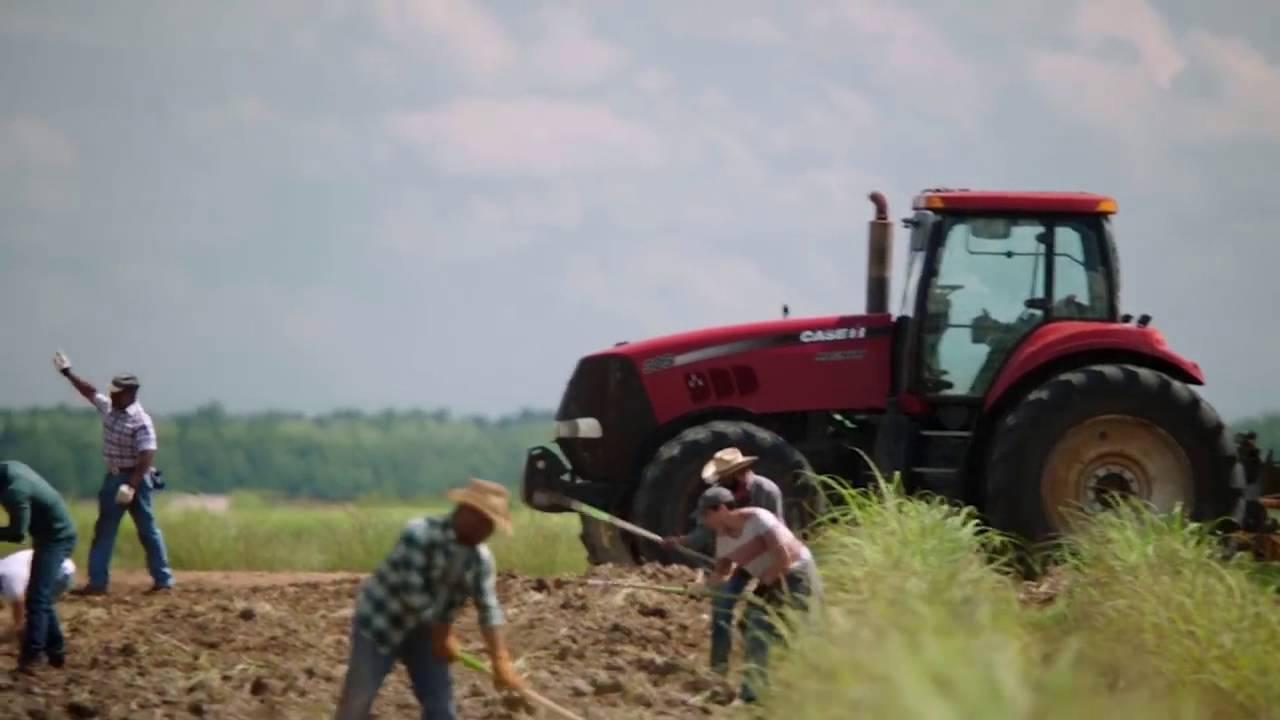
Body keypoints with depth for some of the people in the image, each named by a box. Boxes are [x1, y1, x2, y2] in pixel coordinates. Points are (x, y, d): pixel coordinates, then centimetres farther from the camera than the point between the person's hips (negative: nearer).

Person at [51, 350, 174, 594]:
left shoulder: (141, 421, -20)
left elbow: (147, 457, -26)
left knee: (147, 529, -2)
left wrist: (132, 485, -31)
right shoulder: (110, 409, 5)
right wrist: (68, 373, 21)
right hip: (114, 477, 9)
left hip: (135, 478, -9)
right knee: (104, 529, 9)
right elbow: (90, 392, 20)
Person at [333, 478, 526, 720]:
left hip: (423, 634, 6)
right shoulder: (419, 534, -28)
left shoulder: (480, 557, -7)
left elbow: (488, 609, -8)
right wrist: (442, 636, -18)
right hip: (380, 624, -6)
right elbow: (412, 592, -27)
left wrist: (501, 661, -17)